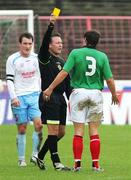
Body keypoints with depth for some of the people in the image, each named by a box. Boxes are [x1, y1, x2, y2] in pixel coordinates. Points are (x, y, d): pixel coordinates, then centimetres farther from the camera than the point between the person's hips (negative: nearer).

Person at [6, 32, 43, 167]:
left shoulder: (37, 58, 8)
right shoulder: (12, 59, -3)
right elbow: (9, 80, -4)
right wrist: (13, 97, -13)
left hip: (35, 95, 3)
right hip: (19, 97, -3)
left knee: (39, 124, -13)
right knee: (22, 129, 1)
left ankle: (35, 155, -3)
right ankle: (21, 159, 9)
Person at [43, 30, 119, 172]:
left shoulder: (76, 53, -3)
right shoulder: (102, 56, 1)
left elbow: (64, 73, -9)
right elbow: (109, 79, 2)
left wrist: (50, 88, -2)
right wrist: (114, 95, 18)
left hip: (79, 92, -1)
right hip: (96, 93, 1)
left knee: (78, 131, 2)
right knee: (94, 131, 6)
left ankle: (77, 163, -2)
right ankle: (96, 164, 2)